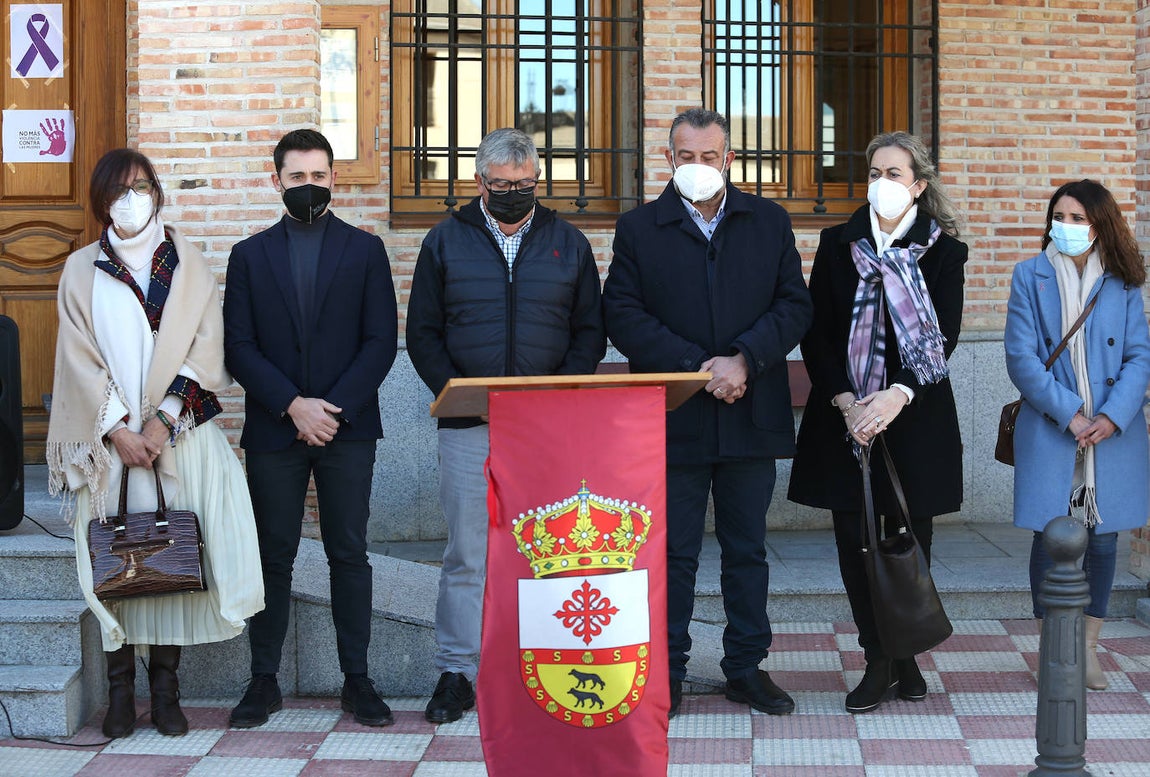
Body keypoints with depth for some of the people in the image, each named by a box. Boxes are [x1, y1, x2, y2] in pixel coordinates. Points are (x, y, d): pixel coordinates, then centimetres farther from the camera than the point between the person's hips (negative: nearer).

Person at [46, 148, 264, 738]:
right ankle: (120, 689, 4)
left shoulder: (188, 264, 9)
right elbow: (82, 359, 3)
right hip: (110, 436, 0)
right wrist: (117, 430, -9)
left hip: (178, 432, 0)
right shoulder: (82, 270, 9)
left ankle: (165, 688, 4)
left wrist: (163, 418, -11)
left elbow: (205, 347, 1)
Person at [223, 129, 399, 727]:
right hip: (272, 431, 1)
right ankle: (263, 681, 11)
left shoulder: (365, 250, 8)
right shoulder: (250, 255, 10)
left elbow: (381, 341, 1)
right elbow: (238, 347, 3)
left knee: (349, 554, 3)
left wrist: (334, 407, -10)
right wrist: (293, 405, -10)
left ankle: (357, 680, 9)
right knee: (273, 557, 4)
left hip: (347, 429, -1)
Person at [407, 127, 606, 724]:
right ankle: (458, 672, 9)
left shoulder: (568, 243, 11)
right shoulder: (447, 240, 8)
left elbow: (590, 332, 10)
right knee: (467, 552, 1)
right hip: (469, 426, -1)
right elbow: (422, 333, 7)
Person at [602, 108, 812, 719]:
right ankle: (666, 673, 15)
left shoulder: (770, 222, 8)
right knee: (674, 553, 5)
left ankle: (746, 668, 21)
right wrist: (697, 367, -15)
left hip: (752, 416, 2)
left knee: (747, 550, 10)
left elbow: (795, 305, 2)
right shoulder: (639, 228, 3)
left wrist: (744, 359, -14)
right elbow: (624, 317, -6)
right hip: (674, 418, -2)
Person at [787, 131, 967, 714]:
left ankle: (905, 651, 21)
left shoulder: (943, 251, 1)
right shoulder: (837, 245, 6)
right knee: (854, 538, 1)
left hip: (916, 414, -1)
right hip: (844, 416, 2)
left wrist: (898, 395, -21)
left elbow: (944, 337, -7)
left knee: (910, 538, 3)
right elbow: (816, 332, 2)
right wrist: (846, 402, -10)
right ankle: (879, 660, 12)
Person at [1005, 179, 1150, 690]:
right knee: (1051, 538, 0)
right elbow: (1021, 357, -4)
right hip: (1049, 432, -1)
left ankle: (1089, 648, 21)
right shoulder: (1031, 276, 2)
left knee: (1103, 539, 7)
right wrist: (1069, 414, -12)